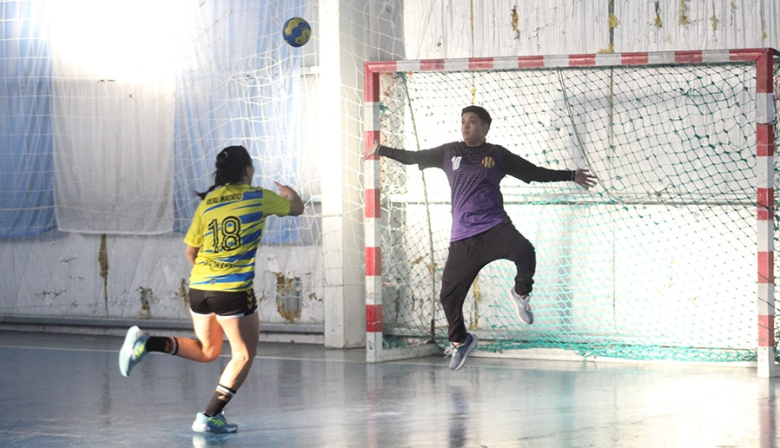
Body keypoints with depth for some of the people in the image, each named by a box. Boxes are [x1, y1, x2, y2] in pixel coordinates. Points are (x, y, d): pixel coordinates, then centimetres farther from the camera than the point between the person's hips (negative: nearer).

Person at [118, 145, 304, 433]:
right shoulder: (259, 197, -2)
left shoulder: (207, 202, 8)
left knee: (206, 350, 22)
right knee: (244, 355, 9)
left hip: (199, 288, 6)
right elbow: (297, 209, 15)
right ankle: (210, 417, 2)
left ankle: (147, 342, 2)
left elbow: (191, 250, 12)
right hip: (234, 291, -5)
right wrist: (290, 193, 37)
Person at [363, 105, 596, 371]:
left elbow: (535, 173, 14)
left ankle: (521, 294, -3)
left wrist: (571, 176, 12)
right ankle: (460, 341, 28)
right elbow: (413, 157, 23)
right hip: (462, 237, 2)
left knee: (524, 252, -34)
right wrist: (381, 150, 25)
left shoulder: (498, 155, 9)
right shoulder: (449, 153, 12)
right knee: (449, 295, 1)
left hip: (495, 228, -2)